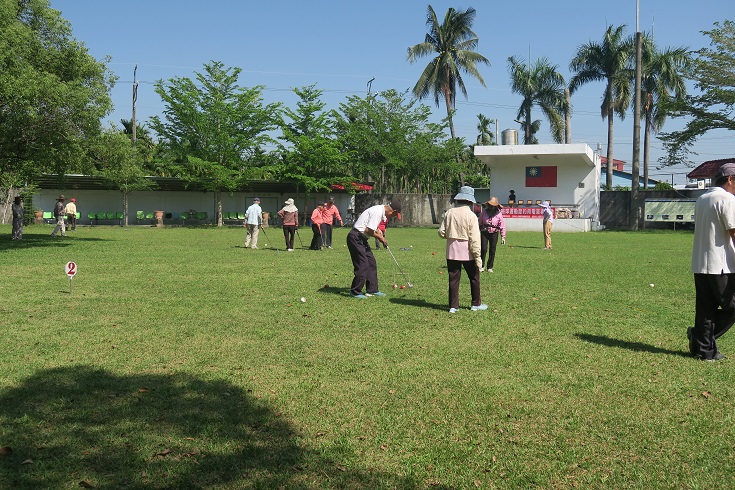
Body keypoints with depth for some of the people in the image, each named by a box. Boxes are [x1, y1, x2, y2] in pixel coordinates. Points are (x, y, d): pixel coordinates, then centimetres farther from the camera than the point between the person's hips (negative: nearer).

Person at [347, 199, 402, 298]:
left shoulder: (381, 210, 11)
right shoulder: (378, 212, -20)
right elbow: (368, 230, -24)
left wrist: (381, 237, 4)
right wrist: (381, 238, -9)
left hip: (362, 239, 11)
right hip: (356, 238, -11)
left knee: (371, 263, 12)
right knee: (363, 265, -8)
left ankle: (372, 290, 18)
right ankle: (355, 292, 3)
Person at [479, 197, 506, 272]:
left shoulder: (498, 214, -5)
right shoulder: (484, 212, -4)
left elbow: (502, 226, -1)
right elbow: (480, 223, 6)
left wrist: (503, 237, -3)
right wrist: (478, 234, 9)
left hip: (494, 233, 1)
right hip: (484, 233, 0)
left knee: (492, 251, 4)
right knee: (483, 249, -7)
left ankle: (489, 267, 16)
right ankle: (482, 266, 7)